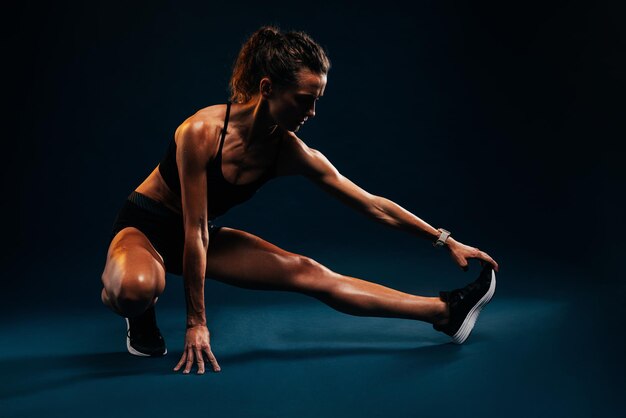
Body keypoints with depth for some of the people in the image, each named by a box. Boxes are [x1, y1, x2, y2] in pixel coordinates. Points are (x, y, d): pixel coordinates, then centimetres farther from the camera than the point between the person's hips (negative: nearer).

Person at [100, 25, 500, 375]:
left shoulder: (291, 152, -15)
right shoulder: (203, 131, -32)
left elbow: (372, 205, -9)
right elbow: (194, 233, -28)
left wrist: (446, 240, -6)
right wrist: (196, 323, -23)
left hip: (201, 233, 5)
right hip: (145, 226, -4)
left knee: (309, 274, -7)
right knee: (136, 288, -41)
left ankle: (444, 313, -2)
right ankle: (141, 319, -2)